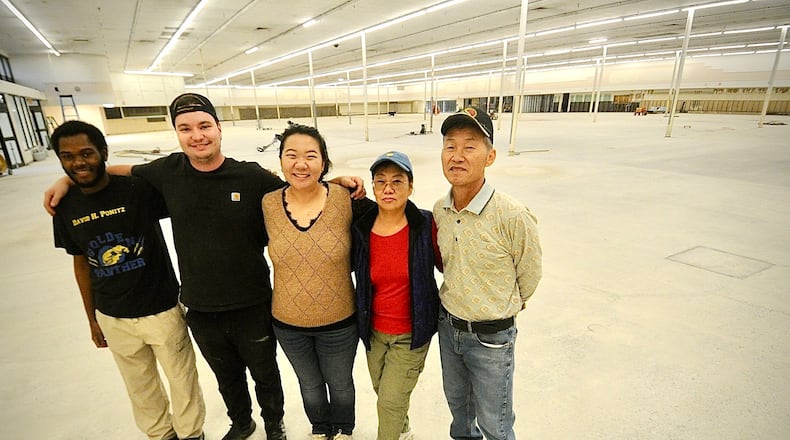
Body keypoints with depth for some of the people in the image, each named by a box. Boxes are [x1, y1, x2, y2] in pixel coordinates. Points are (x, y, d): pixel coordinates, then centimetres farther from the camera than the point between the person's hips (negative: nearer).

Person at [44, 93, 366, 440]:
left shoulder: (252, 177, -16)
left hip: (252, 307, -2)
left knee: (265, 373, 22)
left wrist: (337, 181, -18)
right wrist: (68, 180, 7)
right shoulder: (168, 172, -7)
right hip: (200, 310, 3)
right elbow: (123, 170, 13)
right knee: (227, 375, 28)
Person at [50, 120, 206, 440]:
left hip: (162, 311, -4)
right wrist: (91, 318, 14)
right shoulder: (65, 207, -1)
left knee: (181, 380, 14)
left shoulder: (139, 189, -15)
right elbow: (81, 263, 8)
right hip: (112, 319, 4)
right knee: (140, 386, 23)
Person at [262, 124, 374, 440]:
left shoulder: (346, 199, -20)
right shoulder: (269, 204, -12)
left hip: (338, 321, -2)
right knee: (309, 384, 28)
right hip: (288, 323, 2)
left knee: (340, 384, 24)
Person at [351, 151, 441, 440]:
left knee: (390, 401, 1)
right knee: (382, 391, 23)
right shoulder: (360, 229, -12)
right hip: (374, 331, 4)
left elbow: (445, 265, -4)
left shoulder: (426, 225, -17)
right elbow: (350, 266, 5)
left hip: (412, 332, -3)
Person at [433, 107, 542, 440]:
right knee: (457, 401, 30)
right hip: (448, 326, 5)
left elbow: (528, 277, -9)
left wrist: (501, 310, 6)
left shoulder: (513, 217, -27)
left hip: (491, 337, -5)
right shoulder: (439, 210, -10)